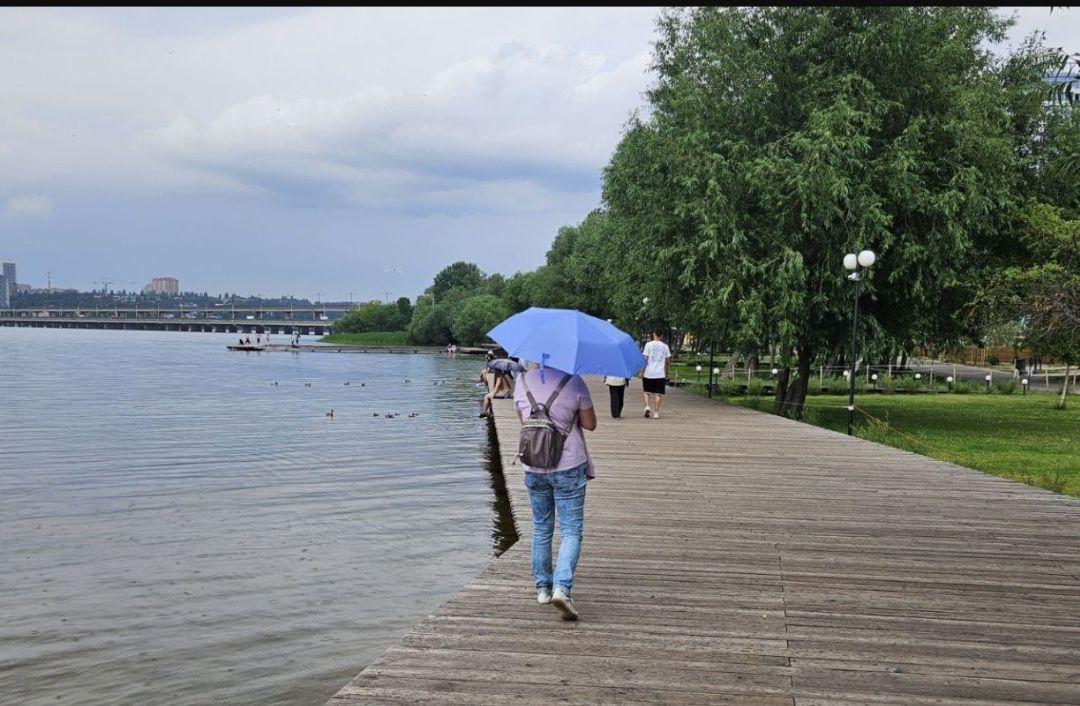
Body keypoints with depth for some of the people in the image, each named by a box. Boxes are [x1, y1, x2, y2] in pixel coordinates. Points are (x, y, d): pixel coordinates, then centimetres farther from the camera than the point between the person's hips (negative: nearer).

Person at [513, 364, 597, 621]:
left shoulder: (523, 380, -1)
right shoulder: (573, 381, -11)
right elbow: (590, 424, -4)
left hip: (534, 468, 3)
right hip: (569, 467, -3)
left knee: (541, 528, 18)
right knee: (571, 530, 2)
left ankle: (543, 588, 23)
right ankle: (561, 587, -15)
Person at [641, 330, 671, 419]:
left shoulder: (649, 344, -3)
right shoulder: (665, 346, 6)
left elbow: (645, 359, -7)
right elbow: (668, 361, 8)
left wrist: (641, 372, -2)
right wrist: (666, 372, 19)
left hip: (649, 373, -2)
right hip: (660, 374, 2)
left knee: (646, 391, 12)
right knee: (658, 393, 5)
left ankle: (647, 406, -8)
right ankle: (656, 412, 2)